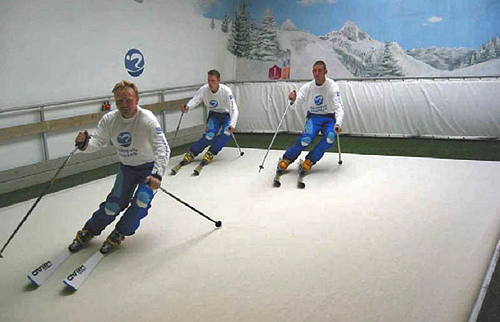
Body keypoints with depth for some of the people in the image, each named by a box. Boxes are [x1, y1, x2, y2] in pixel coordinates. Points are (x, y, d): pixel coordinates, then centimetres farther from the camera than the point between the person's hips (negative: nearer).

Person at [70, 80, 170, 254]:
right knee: (115, 204, 0)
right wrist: (85, 144, -37)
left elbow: (162, 148, -37)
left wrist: (157, 174, -50)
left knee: (141, 201, -17)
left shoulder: (147, 119, -29)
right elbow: (96, 143, -13)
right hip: (126, 167, 3)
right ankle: (88, 231, 24)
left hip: (149, 167, -3)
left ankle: (118, 234, 7)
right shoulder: (109, 119, -14)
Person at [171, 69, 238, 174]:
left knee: (226, 133, -27)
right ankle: (190, 155, -5)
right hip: (213, 115, 1)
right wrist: (187, 106, -51)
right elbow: (195, 100, -27)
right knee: (209, 136, -19)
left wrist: (232, 124, -43)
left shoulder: (226, 91, -27)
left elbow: (234, 109, -29)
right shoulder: (204, 89, -19)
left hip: (227, 115, -1)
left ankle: (209, 154, -13)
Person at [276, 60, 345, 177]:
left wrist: (338, 123, -34)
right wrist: (293, 100, -37)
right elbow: (297, 104, -12)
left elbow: (339, 107, -16)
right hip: (313, 117, 0)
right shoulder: (307, 87, -4)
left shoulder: (332, 86, -11)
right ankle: (285, 161, -9)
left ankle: (308, 162, -19)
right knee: (306, 138, -27)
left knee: (330, 137, -31)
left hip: (329, 118, 0)